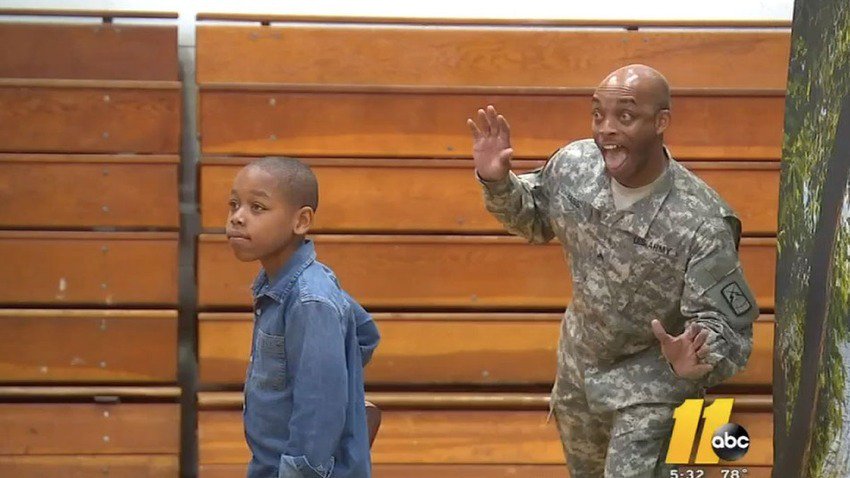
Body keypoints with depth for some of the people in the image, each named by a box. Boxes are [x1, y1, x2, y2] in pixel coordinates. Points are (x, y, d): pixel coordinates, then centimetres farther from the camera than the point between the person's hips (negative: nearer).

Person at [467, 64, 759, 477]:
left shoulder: (702, 224, -33)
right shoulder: (573, 164, -17)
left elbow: (724, 323, -27)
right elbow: (535, 218, 5)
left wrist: (699, 361, -48)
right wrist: (497, 183, -13)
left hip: (650, 380, -6)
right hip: (580, 362, 6)